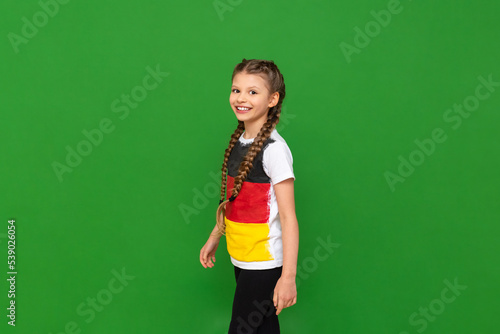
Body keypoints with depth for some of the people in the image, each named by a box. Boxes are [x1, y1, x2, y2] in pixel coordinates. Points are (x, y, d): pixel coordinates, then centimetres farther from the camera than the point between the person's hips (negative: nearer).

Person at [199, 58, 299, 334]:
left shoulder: (274, 149, -17)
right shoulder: (238, 141, 6)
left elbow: (288, 217, -19)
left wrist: (288, 276, -22)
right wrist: (214, 238, 20)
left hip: (265, 263, -7)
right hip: (241, 258, 7)